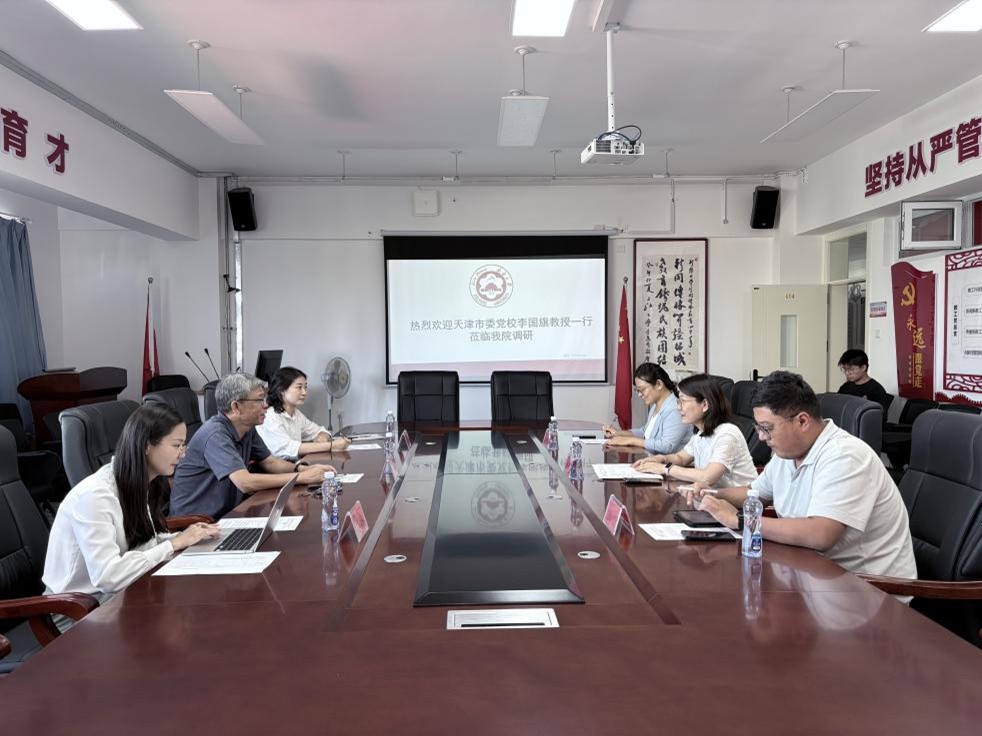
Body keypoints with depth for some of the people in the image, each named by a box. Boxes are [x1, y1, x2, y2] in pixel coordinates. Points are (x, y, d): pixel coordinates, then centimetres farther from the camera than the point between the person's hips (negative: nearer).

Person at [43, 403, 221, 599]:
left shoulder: (140, 484, -1)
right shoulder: (95, 495, -26)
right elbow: (107, 576, -32)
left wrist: (182, 538, -9)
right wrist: (174, 544, -25)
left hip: (114, 595, 7)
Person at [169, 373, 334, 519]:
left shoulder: (247, 429, 3)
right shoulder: (215, 435, -23)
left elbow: (269, 462, 14)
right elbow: (246, 482, -31)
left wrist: (301, 468, -6)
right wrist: (302, 478, -26)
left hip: (227, 513, 8)